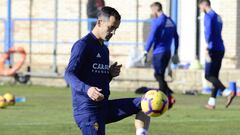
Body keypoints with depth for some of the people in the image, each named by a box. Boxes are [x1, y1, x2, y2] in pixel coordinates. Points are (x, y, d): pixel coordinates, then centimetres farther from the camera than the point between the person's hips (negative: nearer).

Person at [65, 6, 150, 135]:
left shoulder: (104, 49, 20)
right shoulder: (83, 45, -8)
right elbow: (69, 74, -18)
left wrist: (111, 74, 3)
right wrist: (87, 89, -36)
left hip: (104, 107, 8)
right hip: (87, 110, -8)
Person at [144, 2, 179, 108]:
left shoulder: (157, 22, -11)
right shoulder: (171, 22, 14)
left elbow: (151, 38, -15)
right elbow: (176, 38, 17)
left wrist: (146, 52, -11)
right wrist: (175, 53, 22)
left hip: (158, 52, -8)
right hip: (168, 52, 8)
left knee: (159, 76, -3)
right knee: (158, 75, 18)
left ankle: (169, 97, -9)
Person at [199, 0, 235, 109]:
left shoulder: (208, 16, -7)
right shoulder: (218, 17, 20)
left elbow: (208, 32, -21)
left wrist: (207, 48, -27)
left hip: (213, 50, -9)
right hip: (221, 50, 9)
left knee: (208, 76, -9)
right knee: (214, 76, 11)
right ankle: (212, 102, 9)